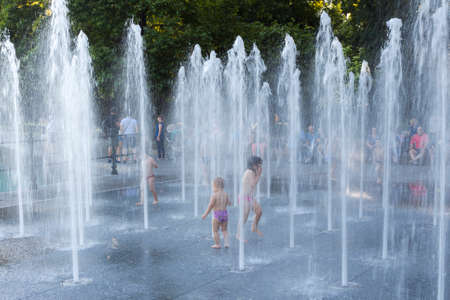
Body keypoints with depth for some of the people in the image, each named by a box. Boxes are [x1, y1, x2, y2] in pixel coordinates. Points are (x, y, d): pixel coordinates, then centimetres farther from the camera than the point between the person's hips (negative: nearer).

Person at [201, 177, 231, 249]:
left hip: (217, 214, -6)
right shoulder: (225, 194, 3)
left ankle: (217, 244, 11)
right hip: (225, 213, 6)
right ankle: (226, 243, 11)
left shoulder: (214, 195, -14)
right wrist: (229, 203, 44)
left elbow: (211, 206, -14)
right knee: (224, 230, 19)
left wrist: (205, 214, -6)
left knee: (215, 230, 8)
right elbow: (228, 203, 19)